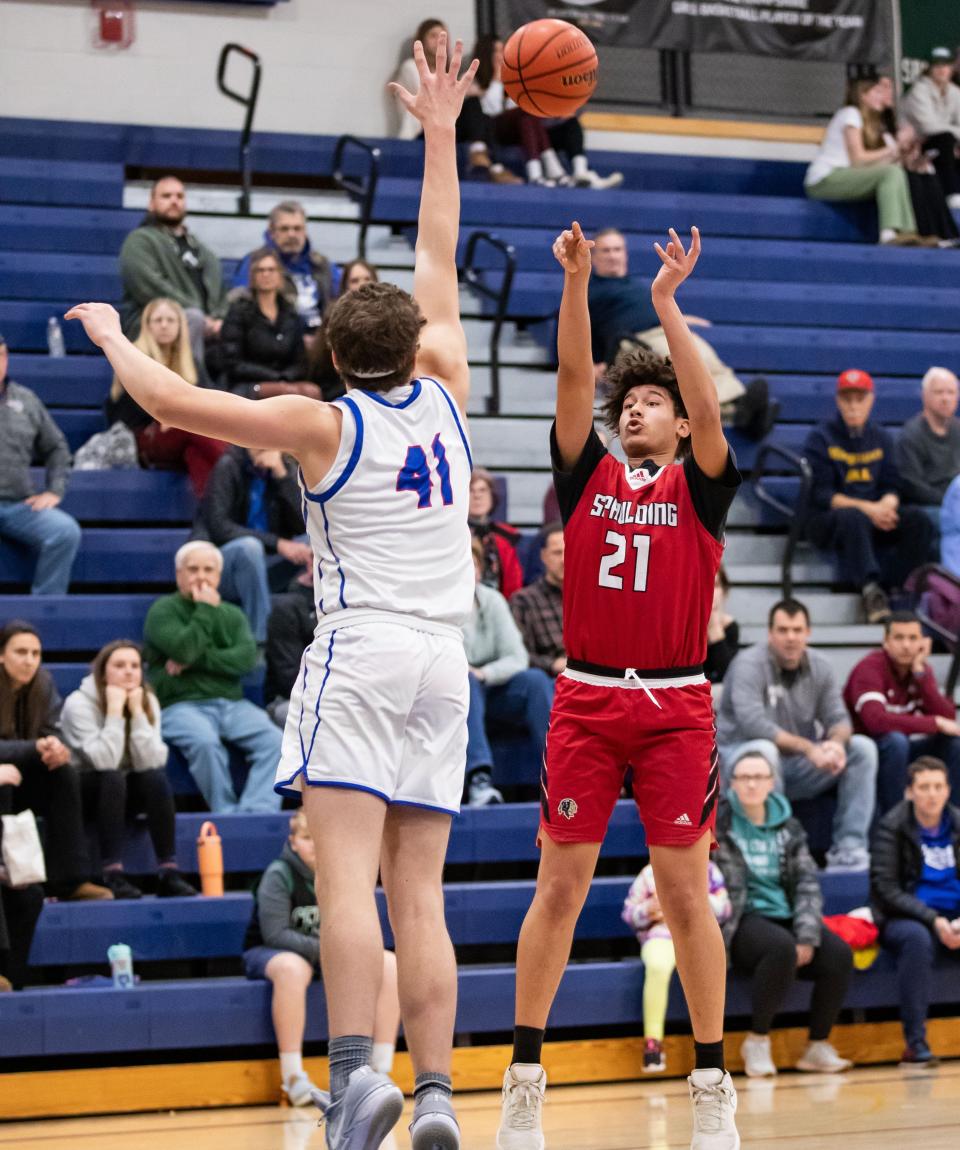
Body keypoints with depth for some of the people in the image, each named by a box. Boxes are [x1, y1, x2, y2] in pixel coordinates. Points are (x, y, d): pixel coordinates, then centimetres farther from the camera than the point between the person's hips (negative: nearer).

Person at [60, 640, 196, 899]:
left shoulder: (147, 700, -6)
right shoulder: (79, 703, -20)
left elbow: (151, 762, -19)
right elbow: (104, 763, -31)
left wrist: (137, 712, -24)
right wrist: (114, 711, -31)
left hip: (125, 791, 4)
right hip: (81, 791, -4)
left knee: (157, 778, -26)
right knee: (113, 779, -35)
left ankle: (168, 872, -28)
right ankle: (113, 874, -38)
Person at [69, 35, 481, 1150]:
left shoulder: (324, 424, 0)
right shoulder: (443, 396, 11)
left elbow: (175, 402, -2)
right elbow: (439, 257, 22)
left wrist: (109, 334, 15)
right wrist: (439, 131, 29)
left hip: (358, 649, -5)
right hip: (441, 658, 5)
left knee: (345, 875, -14)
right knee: (418, 897, 4)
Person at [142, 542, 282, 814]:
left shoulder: (232, 614, 18)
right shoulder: (163, 610, 5)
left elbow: (247, 658, -1)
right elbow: (184, 649, -14)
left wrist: (196, 660, -10)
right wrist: (206, 610, -4)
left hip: (232, 703, 4)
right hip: (181, 704, -4)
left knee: (273, 741, -23)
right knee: (205, 742, -36)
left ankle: (257, 813, -34)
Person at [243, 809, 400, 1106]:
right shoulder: (279, 875, -15)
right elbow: (275, 934, -22)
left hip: (332, 956, 5)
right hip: (268, 954, -5)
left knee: (389, 963, -17)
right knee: (292, 968, -42)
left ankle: (380, 1070, -16)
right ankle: (293, 1077, -36)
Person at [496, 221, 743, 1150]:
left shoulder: (698, 487, 5)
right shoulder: (588, 476, 10)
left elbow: (707, 409, -12)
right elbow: (572, 381, -2)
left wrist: (667, 301, -18)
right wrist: (576, 282, -13)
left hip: (676, 705, -1)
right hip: (586, 699, 2)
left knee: (685, 890, 1)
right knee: (560, 885, 2)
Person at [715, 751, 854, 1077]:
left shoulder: (788, 827, 13)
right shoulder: (718, 824, 1)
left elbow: (807, 883, 6)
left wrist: (807, 936, -8)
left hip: (784, 916, 5)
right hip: (743, 919, -4)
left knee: (839, 953, -23)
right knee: (781, 947, -37)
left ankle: (818, 1046, -8)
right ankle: (757, 1041, -20)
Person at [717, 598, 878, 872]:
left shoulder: (820, 667, 3)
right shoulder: (749, 664, -16)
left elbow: (838, 719, 0)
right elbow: (752, 723, -28)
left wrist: (836, 742, -26)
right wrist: (808, 748, -32)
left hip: (797, 767, 6)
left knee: (863, 748, -10)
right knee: (764, 750, -40)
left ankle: (848, 849, -14)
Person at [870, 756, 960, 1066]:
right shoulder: (892, 827, -3)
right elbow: (886, 889, -10)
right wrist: (933, 920, -20)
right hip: (903, 920, -4)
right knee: (917, 938, -37)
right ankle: (915, 1043, -36)